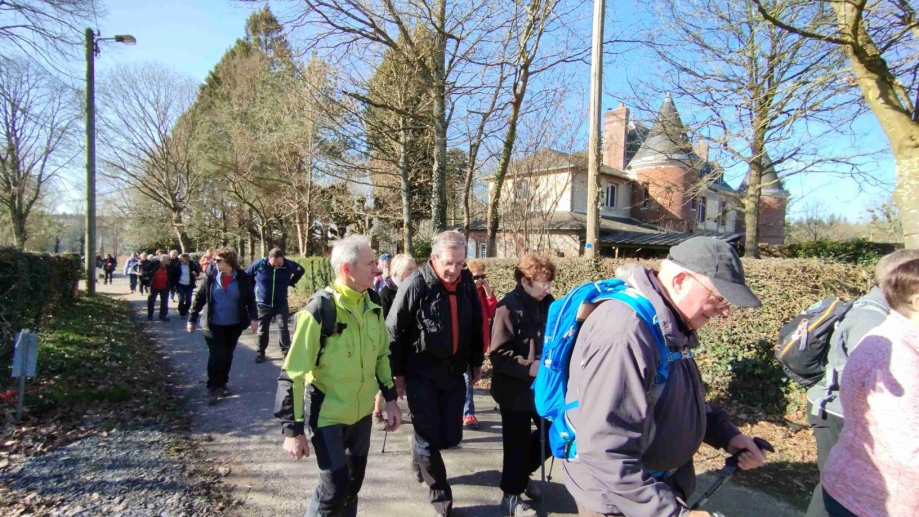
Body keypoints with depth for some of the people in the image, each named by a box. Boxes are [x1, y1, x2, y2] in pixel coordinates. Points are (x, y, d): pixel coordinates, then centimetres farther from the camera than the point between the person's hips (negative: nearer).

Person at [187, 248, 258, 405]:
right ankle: (212, 389, 4)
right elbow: (200, 298, -1)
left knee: (227, 356, 13)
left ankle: (222, 385, 29)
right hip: (214, 325, -1)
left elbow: (250, 299, -2)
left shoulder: (242, 278, -7)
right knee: (216, 356, -7)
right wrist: (192, 319, -1)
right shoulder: (211, 276, -6)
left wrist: (253, 317, -10)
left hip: (234, 325, 1)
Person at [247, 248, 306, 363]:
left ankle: (286, 351, 8)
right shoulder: (259, 264, -14)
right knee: (262, 329, 11)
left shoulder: (289, 265, -12)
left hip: (281, 304, 0)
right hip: (263, 303, 0)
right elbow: (246, 276, 4)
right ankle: (261, 352, 26)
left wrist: (290, 283, 4)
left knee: (283, 328, -2)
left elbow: (301, 270, 10)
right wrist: (255, 288, 2)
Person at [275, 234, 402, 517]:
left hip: (362, 411, 6)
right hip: (327, 415, -6)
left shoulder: (372, 303, -4)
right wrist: (293, 430, -16)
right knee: (335, 486, -1)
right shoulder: (318, 312, -23)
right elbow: (292, 374, -19)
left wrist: (390, 398, 7)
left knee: (353, 481, 19)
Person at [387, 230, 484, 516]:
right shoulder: (415, 285, -14)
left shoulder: (467, 283, 1)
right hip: (421, 374, -4)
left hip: (454, 372, 5)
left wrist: (476, 362, 17)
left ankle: (419, 450, 43)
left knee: (451, 437, 10)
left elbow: (476, 324, 13)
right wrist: (398, 373, -5)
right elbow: (394, 331, -8)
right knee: (429, 438, 4)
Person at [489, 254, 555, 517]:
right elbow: (499, 354, -20)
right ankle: (512, 494, 30)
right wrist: (534, 367, -29)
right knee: (518, 444, 8)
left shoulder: (547, 303, 0)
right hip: (515, 389, -6)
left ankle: (522, 473, 39)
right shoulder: (508, 307, -17)